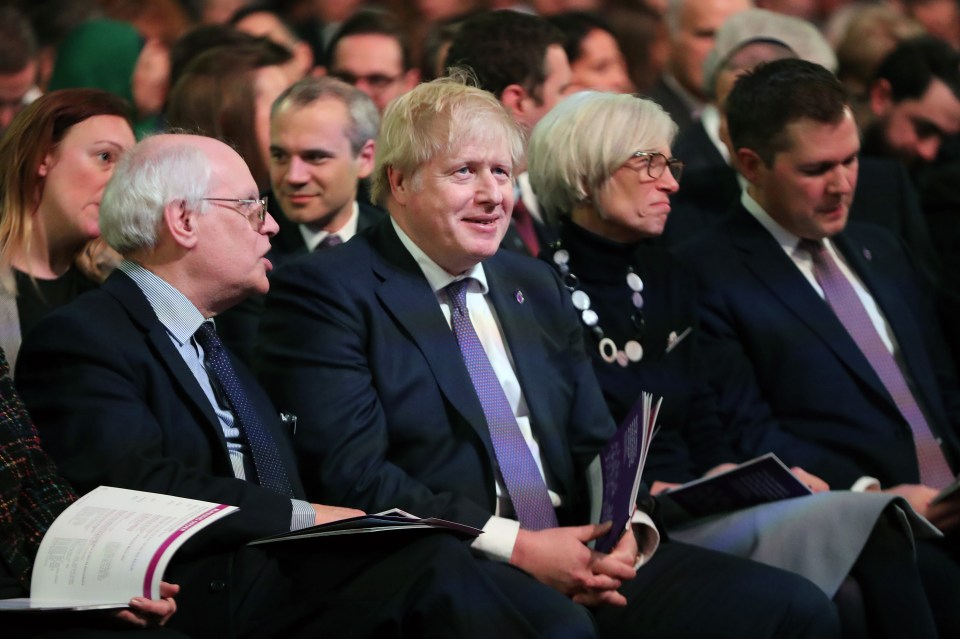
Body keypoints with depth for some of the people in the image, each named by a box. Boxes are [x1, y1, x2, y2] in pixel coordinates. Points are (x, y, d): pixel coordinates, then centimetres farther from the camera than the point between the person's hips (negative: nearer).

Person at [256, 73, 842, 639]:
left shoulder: (539, 289, 23)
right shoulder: (323, 293, 0)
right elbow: (352, 477, -10)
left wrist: (627, 528, -4)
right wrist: (515, 547, -16)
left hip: (579, 553, 7)